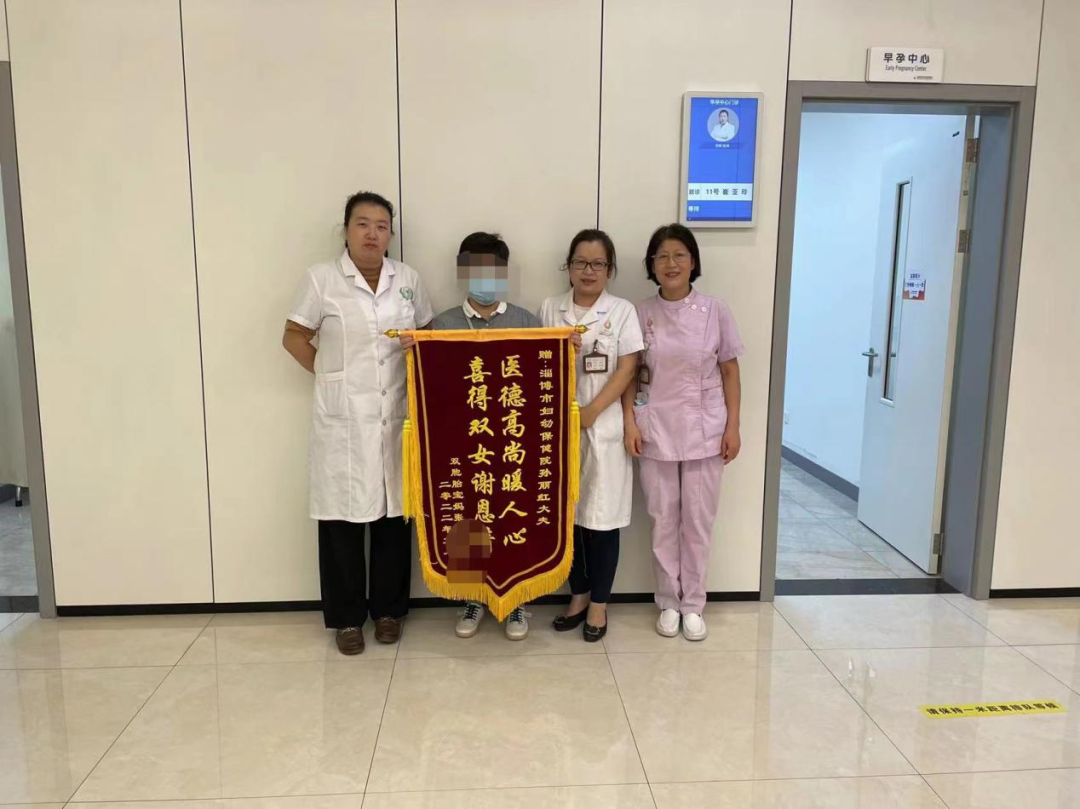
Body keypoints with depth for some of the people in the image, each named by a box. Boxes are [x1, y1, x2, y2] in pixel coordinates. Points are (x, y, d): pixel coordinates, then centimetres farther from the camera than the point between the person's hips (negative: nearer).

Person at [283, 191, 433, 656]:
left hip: (396, 418, 3)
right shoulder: (322, 279, -2)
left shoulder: (408, 279, 7)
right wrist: (328, 375, -2)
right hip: (343, 421, -2)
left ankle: (389, 609, 26)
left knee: (393, 515, 9)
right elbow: (294, 337, 4)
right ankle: (347, 617, 21)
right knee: (343, 518, 4)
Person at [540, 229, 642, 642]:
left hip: (604, 428, -2)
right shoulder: (550, 309, 7)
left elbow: (627, 369, -7)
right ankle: (578, 596, 27)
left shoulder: (622, 310, 0)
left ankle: (598, 604, 18)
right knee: (567, 513, 10)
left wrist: (591, 412, -14)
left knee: (602, 516, 3)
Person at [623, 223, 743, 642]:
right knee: (663, 522, 9)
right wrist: (630, 423, -6)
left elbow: (730, 371, 2)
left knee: (698, 522, 8)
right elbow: (629, 375, 3)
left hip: (704, 431, 0)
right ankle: (668, 603, 25)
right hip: (656, 432, 0)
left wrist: (733, 427, -2)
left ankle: (693, 605, 23)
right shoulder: (641, 314, -1)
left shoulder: (715, 311, -2)